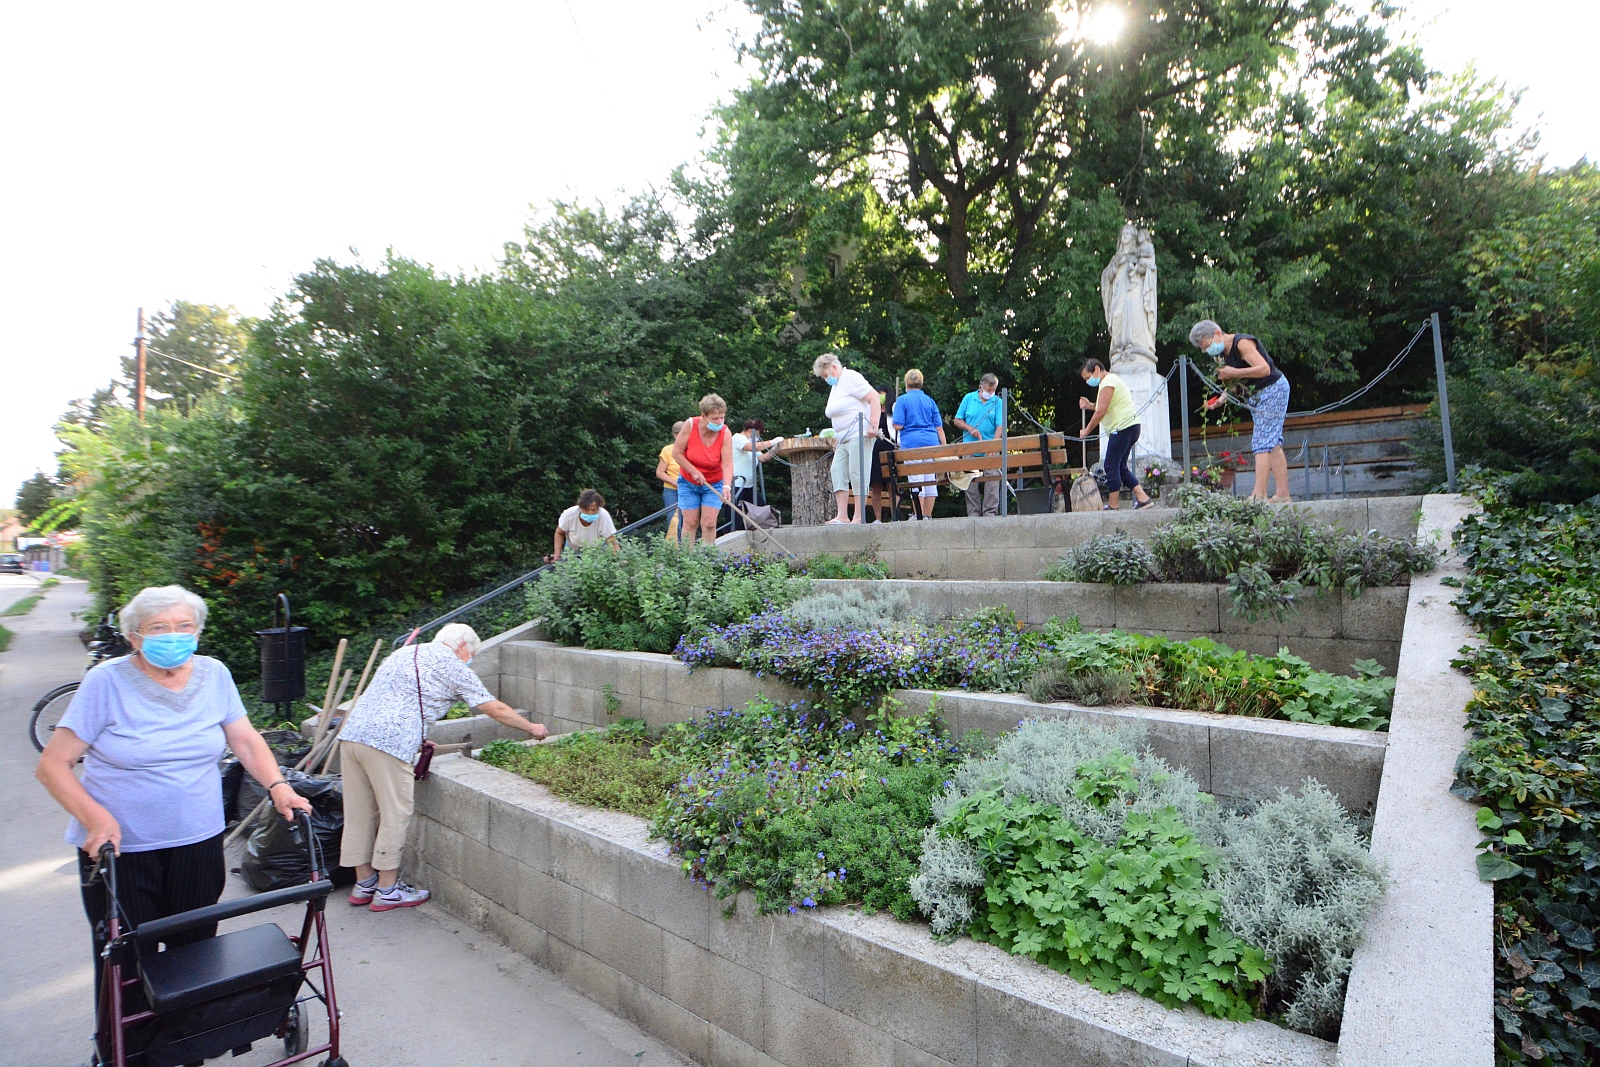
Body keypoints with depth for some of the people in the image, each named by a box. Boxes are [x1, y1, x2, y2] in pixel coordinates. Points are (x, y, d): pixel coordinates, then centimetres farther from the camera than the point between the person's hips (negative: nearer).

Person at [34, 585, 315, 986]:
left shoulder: (214, 674, 0)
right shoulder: (107, 682, -10)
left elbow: (246, 740, 6)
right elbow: (52, 765, -9)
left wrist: (278, 787, -9)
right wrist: (95, 818, -22)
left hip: (199, 843, 3)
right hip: (119, 847, -3)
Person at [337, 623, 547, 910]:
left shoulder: (403, 653, 25)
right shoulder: (453, 668, 3)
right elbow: (496, 710, 6)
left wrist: (417, 741, 33)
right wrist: (531, 728, 20)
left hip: (352, 734, 8)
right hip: (388, 744, -8)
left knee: (359, 814, 15)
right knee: (395, 815, 4)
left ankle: (364, 883, 27)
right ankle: (388, 890, 13)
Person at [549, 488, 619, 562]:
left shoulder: (604, 516, -36)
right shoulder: (569, 514, -30)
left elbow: (612, 543, -31)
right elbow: (559, 533, -8)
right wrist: (557, 554, -18)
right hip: (572, 550, 1)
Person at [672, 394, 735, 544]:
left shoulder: (725, 433, -18)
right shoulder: (690, 425, -18)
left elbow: (727, 464, -23)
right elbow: (676, 453, -12)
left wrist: (726, 486, -38)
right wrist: (694, 472, -16)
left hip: (714, 484, 0)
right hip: (688, 482, 0)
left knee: (709, 523, -6)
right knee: (690, 522, 0)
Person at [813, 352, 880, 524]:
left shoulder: (851, 377, -7)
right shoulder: (835, 387, 21)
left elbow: (874, 398, -15)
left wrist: (873, 426, -22)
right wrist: (836, 436, 19)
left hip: (859, 435, -10)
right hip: (843, 438, 10)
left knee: (857, 474, -11)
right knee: (837, 472, 1)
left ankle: (859, 517, -8)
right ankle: (842, 516, -2)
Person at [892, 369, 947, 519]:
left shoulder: (902, 400, 1)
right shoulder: (929, 400, 14)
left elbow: (898, 426, -7)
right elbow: (939, 428, 10)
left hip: (912, 443, -4)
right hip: (931, 443, 4)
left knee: (916, 482, -4)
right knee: (931, 482, 7)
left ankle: (919, 517, -5)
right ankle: (928, 516, 12)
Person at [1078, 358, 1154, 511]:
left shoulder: (1108, 382, -11)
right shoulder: (1111, 380, 22)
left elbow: (1101, 412, -17)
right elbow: (1108, 409, 24)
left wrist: (1087, 430, -8)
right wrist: (1089, 405, 12)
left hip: (1123, 427, -11)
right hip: (1130, 428, 11)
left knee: (1111, 465, -8)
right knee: (1120, 467, 12)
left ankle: (1112, 506, -6)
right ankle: (1142, 498, 10)